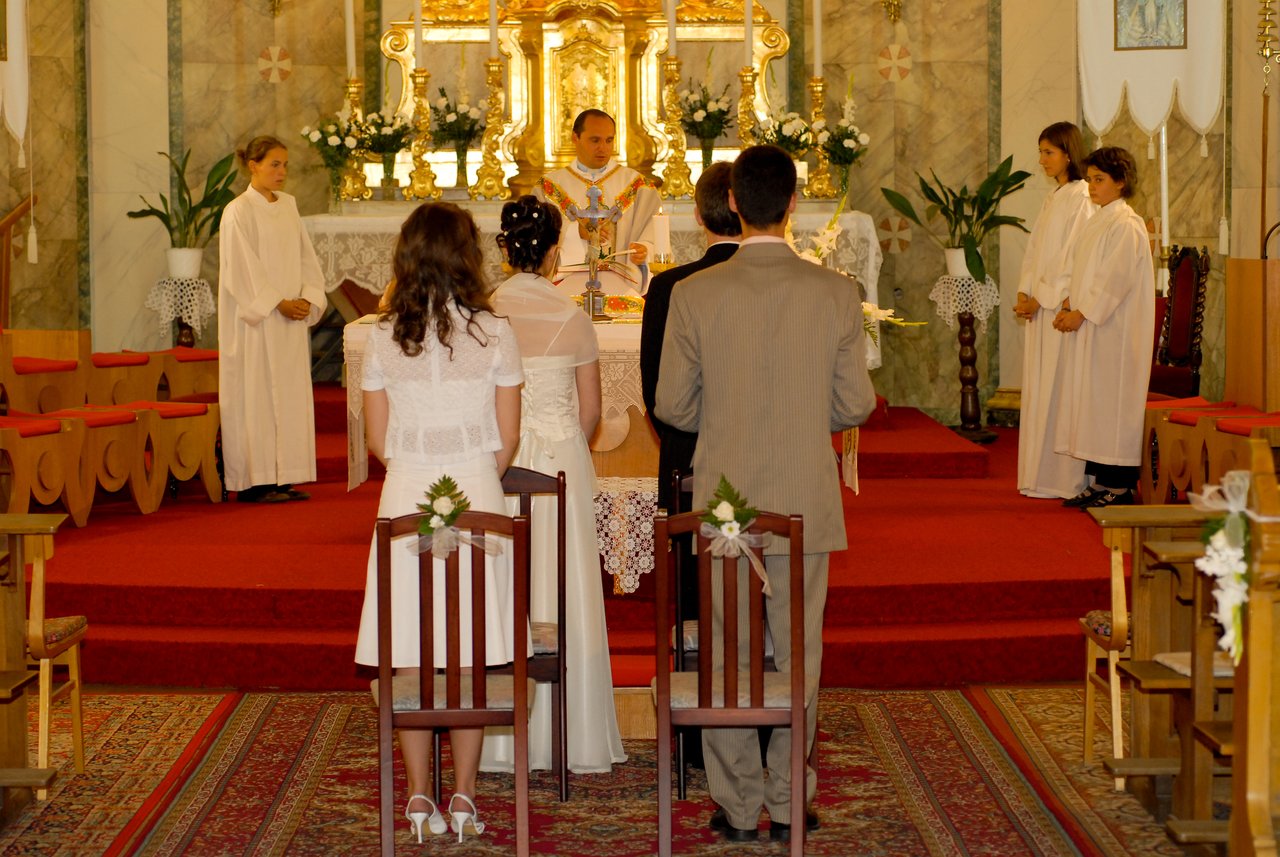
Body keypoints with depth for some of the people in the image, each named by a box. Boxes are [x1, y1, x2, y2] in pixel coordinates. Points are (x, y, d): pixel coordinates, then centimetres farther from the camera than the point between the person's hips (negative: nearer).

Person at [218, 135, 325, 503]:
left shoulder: (288, 205, 11)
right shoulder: (238, 212, -9)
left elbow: (305, 257, 11)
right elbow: (242, 269, -13)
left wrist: (308, 297, -4)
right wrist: (277, 303, -15)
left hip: (291, 320, 7)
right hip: (256, 321, -7)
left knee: (291, 396, 6)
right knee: (257, 394, -4)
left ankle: (283, 478, 10)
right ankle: (255, 481, -1)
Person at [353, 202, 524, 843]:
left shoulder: (383, 338, -1)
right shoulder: (494, 334, -4)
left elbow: (378, 441, 3)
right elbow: (507, 437, 1)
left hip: (406, 498, 1)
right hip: (478, 497, 0)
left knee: (410, 658, 7)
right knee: (471, 657, 6)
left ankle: (419, 798, 10)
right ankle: (463, 798, 9)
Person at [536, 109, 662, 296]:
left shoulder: (635, 183, 15)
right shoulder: (551, 185, 13)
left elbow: (650, 234, 6)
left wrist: (643, 249, -17)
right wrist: (577, 231, -15)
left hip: (621, 279, 1)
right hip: (568, 279, -1)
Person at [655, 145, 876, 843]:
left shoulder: (694, 294, -8)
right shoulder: (835, 293, -7)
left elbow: (673, 405, -3)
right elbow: (855, 404, -2)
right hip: (806, 503, 0)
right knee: (797, 653, 10)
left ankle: (737, 805, 16)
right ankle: (789, 804, 16)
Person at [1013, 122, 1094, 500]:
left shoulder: (1081, 199, -10)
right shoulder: (1053, 198, 16)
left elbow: (1076, 259, -15)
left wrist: (1043, 298, -15)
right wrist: (1024, 293, 4)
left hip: (1063, 306, -9)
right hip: (1040, 306, 9)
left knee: (1059, 390, -6)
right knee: (1039, 388, 8)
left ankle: (1066, 479, -2)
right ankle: (1042, 475, 12)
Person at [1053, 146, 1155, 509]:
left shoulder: (1126, 225, -12)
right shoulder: (1098, 222, 16)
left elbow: (1116, 279, -18)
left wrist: (1082, 314, -17)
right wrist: (1070, 305, 6)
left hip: (1113, 330, -9)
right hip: (1089, 327, 9)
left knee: (1110, 400, -7)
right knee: (1091, 400, 8)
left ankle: (1119, 486, -3)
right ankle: (1101, 482, 12)